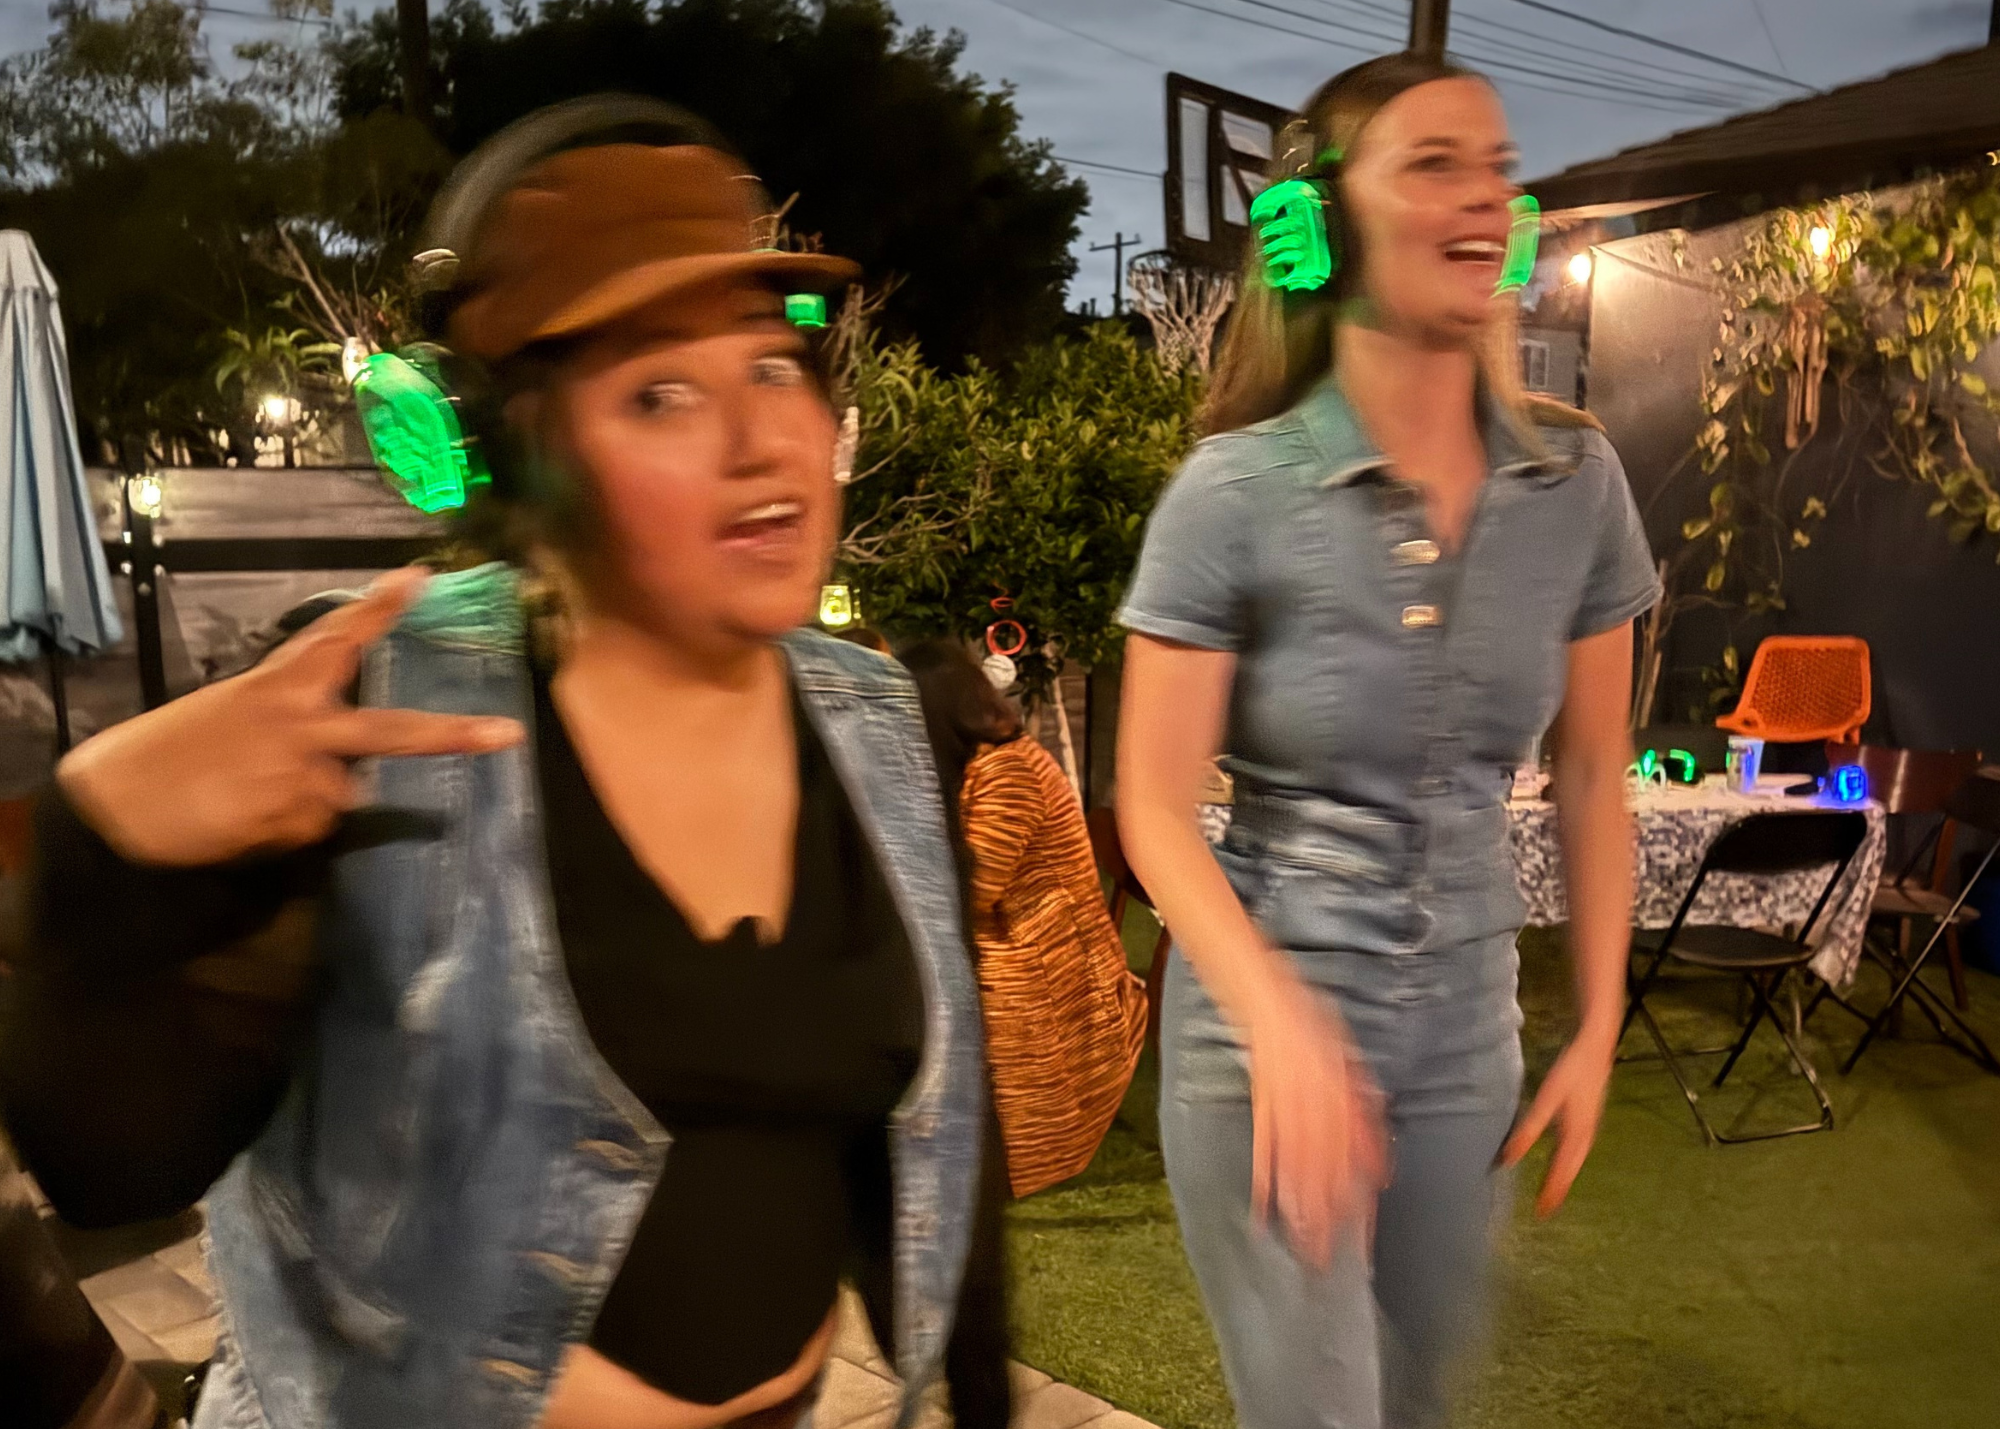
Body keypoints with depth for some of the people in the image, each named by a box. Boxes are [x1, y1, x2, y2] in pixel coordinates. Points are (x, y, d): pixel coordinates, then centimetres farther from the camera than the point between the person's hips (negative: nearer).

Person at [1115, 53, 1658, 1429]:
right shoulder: (1236, 490, -15)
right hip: (1265, 1013, -4)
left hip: (1468, 1023, 4)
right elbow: (1155, 808, -13)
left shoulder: (1576, 479, -4)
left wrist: (1599, 1031, 4)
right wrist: (1282, 1023, -25)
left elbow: (1594, 777, 5)